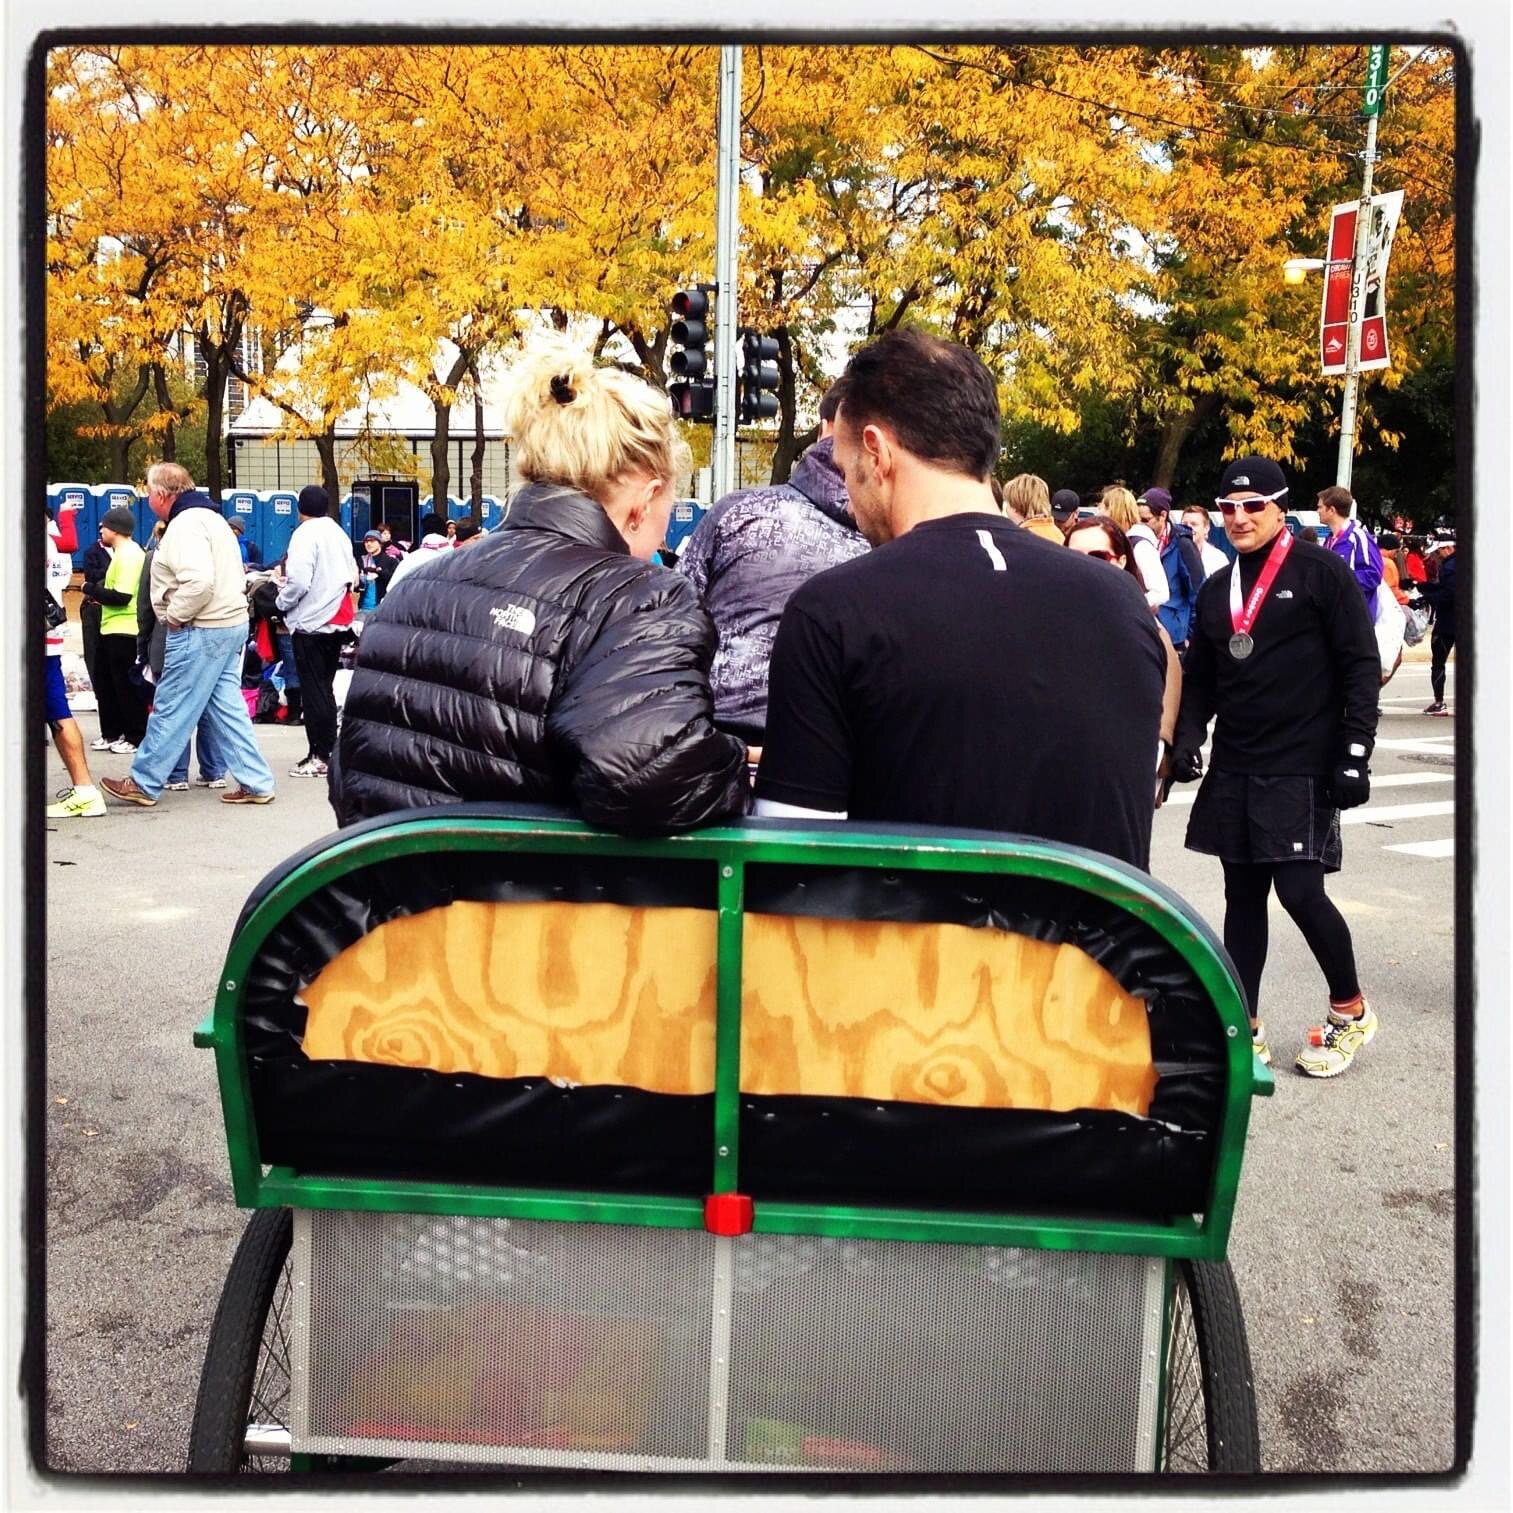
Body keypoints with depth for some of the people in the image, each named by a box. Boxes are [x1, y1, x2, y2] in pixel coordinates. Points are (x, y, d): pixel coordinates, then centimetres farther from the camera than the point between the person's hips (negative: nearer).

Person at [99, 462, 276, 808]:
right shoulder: (211, 517, 19)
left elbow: (198, 581, -28)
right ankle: (255, 783, 8)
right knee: (227, 708, 10)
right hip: (231, 624, 10)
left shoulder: (186, 523, -14)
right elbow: (234, 576, 22)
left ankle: (143, 783, 8)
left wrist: (174, 616, -14)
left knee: (170, 710, -1)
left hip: (200, 631, -10)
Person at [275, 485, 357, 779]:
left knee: (313, 691, -4)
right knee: (325, 688, 14)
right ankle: (328, 749, 17)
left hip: (310, 622, -7)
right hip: (337, 621, 8)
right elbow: (350, 576, 16)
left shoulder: (305, 534, -12)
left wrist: (281, 602, -1)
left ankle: (318, 757, -4)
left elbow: (298, 581, -18)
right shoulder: (340, 534, 13)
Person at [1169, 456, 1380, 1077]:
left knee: (1300, 890, -9)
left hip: (1303, 769, -6)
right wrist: (1188, 737, 0)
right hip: (1235, 769, 6)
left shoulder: (1322, 573, -5)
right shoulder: (1217, 590, 13)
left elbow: (1361, 666, -7)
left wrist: (1354, 753, -13)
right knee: (1243, 896, 8)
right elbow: (1200, 677, 17)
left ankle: (1351, 1011, 15)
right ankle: (1245, 1030, 17)